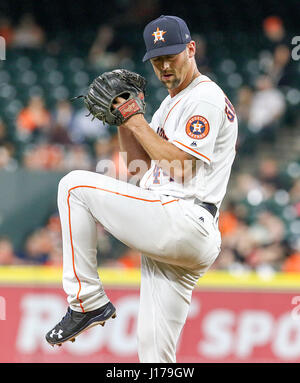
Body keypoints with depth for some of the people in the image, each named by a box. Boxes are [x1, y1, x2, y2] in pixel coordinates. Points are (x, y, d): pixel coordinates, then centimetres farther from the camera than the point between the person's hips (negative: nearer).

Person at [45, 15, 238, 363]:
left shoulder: (207, 98, -4)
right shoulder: (171, 103, 26)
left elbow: (177, 163, -15)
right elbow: (137, 163, 25)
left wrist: (137, 122, -7)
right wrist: (123, 119, 11)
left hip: (184, 224, -10)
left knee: (75, 186, -11)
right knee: (154, 350, 6)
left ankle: (88, 302, -10)